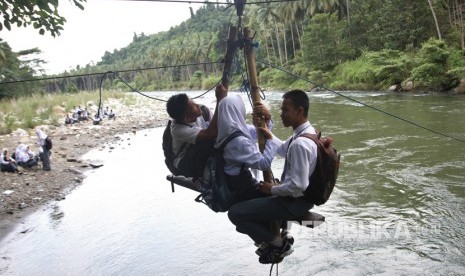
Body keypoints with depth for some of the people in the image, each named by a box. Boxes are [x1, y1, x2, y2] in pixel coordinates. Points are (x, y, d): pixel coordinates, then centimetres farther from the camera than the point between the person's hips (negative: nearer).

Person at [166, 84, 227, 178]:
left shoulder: (196, 115, -13)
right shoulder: (179, 129, -32)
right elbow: (210, 134, -45)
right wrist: (220, 100, -46)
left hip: (203, 157, 7)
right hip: (186, 164, -7)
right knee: (208, 142, -34)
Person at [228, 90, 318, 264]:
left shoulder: (300, 144, -29)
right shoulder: (307, 131, 2)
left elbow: (298, 186, -30)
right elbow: (282, 149, 19)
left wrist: (273, 189, -14)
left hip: (295, 202, -10)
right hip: (299, 196, 10)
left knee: (235, 212, -11)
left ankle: (278, 244, 3)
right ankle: (274, 234, 20)